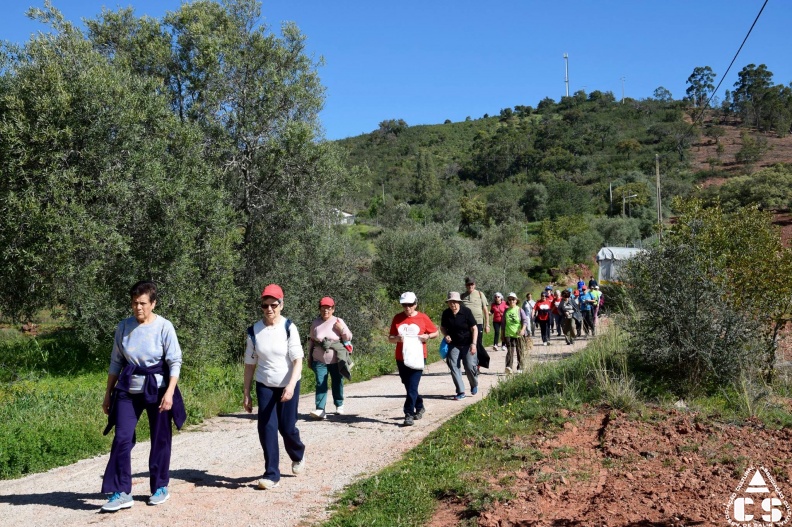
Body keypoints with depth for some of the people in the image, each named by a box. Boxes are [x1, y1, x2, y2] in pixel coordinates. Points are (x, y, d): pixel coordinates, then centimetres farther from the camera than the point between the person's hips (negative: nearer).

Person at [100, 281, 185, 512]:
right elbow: (116, 362, 9)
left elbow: (175, 361, -8)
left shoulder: (164, 327, -9)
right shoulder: (124, 326, 2)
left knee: (160, 439, 7)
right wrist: (108, 393, 9)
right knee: (122, 438, -7)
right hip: (128, 389, 3)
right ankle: (121, 493, 0)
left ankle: (160, 487, 23)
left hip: (157, 388, -2)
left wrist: (170, 392, -18)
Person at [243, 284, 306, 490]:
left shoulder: (289, 328, -12)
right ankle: (272, 474, 7)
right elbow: (250, 364, 1)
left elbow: (298, 360, -16)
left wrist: (291, 385, -30)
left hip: (288, 385, -2)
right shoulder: (254, 331, -4)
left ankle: (298, 455, 36)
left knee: (287, 427, 4)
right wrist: (246, 395, 1)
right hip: (264, 386, 2)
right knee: (266, 428, -3)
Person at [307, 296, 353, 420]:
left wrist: (342, 329, -18)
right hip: (319, 361, 0)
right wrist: (310, 357, 11)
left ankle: (339, 405, 32)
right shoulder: (315, 323, 4)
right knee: (320, 384, -9)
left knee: (337, 383, 12)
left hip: (336, 360, 0)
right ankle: (320, 409, -15)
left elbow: (348, 338, 0)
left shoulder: (338, 322, -1)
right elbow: (311, 341, 11)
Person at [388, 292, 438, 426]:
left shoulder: (423, 318, -2)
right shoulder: (397, 318, 4)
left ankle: (409, 414, -6)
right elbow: (390, 338, 7)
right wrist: (396, 338, -15)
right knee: (409, 386, 15)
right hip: (401, 358, 4)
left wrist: (427, 336, -11)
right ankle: (419, 407, 37)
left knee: (412, 387, -10)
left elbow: (435, 332, 9)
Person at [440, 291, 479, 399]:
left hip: (467, 344, -3)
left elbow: (474, 328, -10)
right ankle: (461, 392, 2)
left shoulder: (466, 312, -13)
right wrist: (446, 335, -9)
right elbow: (442, 327, 12)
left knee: (469, 366, -7)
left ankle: (474, 385, 25)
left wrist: (473, 344, -18)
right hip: (453, 344, 3)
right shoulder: (446, 313, -4)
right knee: (453, 366, -6)